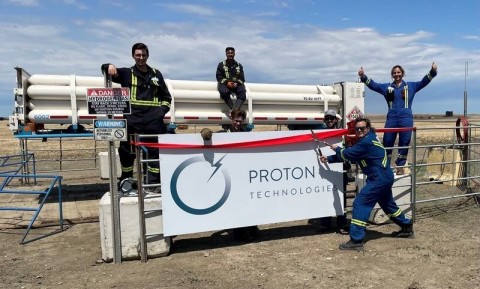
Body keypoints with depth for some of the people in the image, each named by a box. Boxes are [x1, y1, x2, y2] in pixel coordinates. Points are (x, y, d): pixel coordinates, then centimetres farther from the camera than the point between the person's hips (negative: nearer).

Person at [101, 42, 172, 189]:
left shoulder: (156, 74, 15)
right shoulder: (127, 73, 10)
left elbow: (166, 96, 21)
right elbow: (105, 69, 7)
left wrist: (162, 110, 4)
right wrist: (110, 66, -16)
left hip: (154, 121, 1)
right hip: (132, 120, -1)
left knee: (156, 151, 3)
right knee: (126, 151, 3)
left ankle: (154, 184, 12)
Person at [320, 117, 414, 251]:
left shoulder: (366, 142, -18)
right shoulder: (366, 139, 13)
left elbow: (347, 154, -15)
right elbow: (349, 154, 13)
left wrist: (337, 148, 5)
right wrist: (328, 159, 6)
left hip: (379, 179, -11)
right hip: (386, 177, 11)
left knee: (360, 204, -12)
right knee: (388, 205, 26)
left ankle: (356, 240, -12)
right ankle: (407, 227, 46)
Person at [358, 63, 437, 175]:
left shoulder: (411, 86, 12)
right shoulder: (386, 87, 13)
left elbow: (424, 82, 6)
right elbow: (373, 85, 9)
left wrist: (432, 72, -9)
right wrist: (363, 76, -4)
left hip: (406, 118, 0)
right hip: (391, 118, 1)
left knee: (404, 143, 2)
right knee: (387, 142, 2)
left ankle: (400, 166, 12)